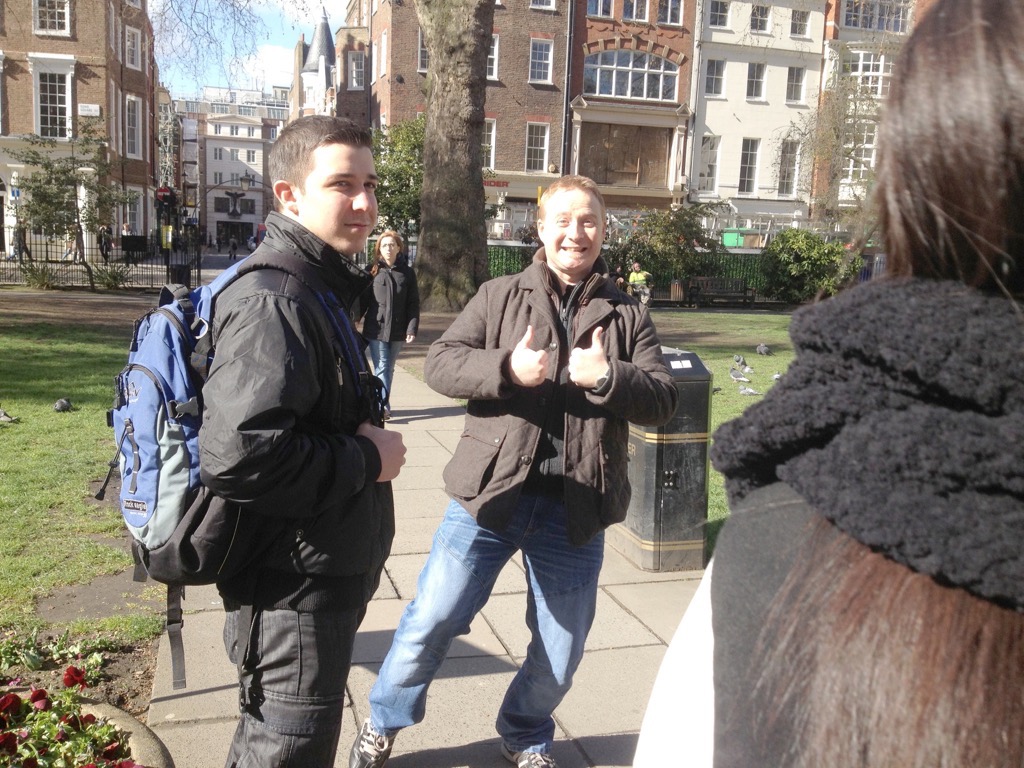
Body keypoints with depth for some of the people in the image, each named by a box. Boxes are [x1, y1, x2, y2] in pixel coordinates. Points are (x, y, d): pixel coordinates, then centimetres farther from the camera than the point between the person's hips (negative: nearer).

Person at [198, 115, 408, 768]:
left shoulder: (318, 289, 13)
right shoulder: (275, 300, -22)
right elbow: (238, 456, -33)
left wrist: (362, 442, 8)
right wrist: (368, 460, -20)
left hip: (327, 575, 10)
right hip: (294, 587, -10)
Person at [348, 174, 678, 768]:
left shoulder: (628, 316, 8)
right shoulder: (500, 297, 5)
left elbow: (664, 399, 0)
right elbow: (440, 363, -4)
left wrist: (607, 377, -19)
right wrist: (507, 368, -22)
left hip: (576, 508, 2)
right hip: (492, 493, -1)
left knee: (561, 651, 14)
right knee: (431, 620, 4)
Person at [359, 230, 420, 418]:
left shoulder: (407, 273, 4)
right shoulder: (372, 272, 2)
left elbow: (413, 304, 2)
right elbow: (363, 300, 2)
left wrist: (412, 329, -6)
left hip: (398, 331, 2)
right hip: (375, 330, -2)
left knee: (388, 368, 12)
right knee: (382, 367, -8)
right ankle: (382, 406, -14)